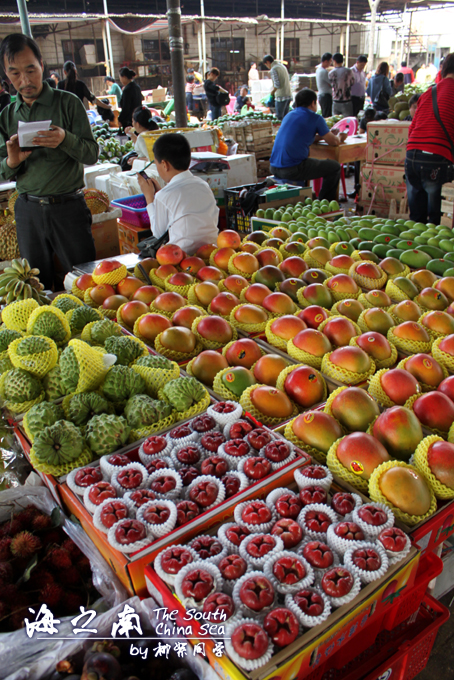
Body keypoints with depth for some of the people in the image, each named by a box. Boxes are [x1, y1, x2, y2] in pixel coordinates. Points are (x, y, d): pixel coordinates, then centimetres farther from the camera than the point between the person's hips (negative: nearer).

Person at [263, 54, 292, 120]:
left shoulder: (273, 69, -11)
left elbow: (277, 84, -18)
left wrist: (272, 91, 0)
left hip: (281, 96, -8)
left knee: (279, 117, -2)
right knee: (285, 116, 14)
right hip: (289, 94, 8)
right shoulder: (282, 66, 15)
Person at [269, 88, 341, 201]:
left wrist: (320, 136, 34)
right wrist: (338, 137, 27)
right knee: (335, 167, 8)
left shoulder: (289, 115, 19)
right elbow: (334, 142, 4)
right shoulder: (315, 118, -2)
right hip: (292, 169, -8)